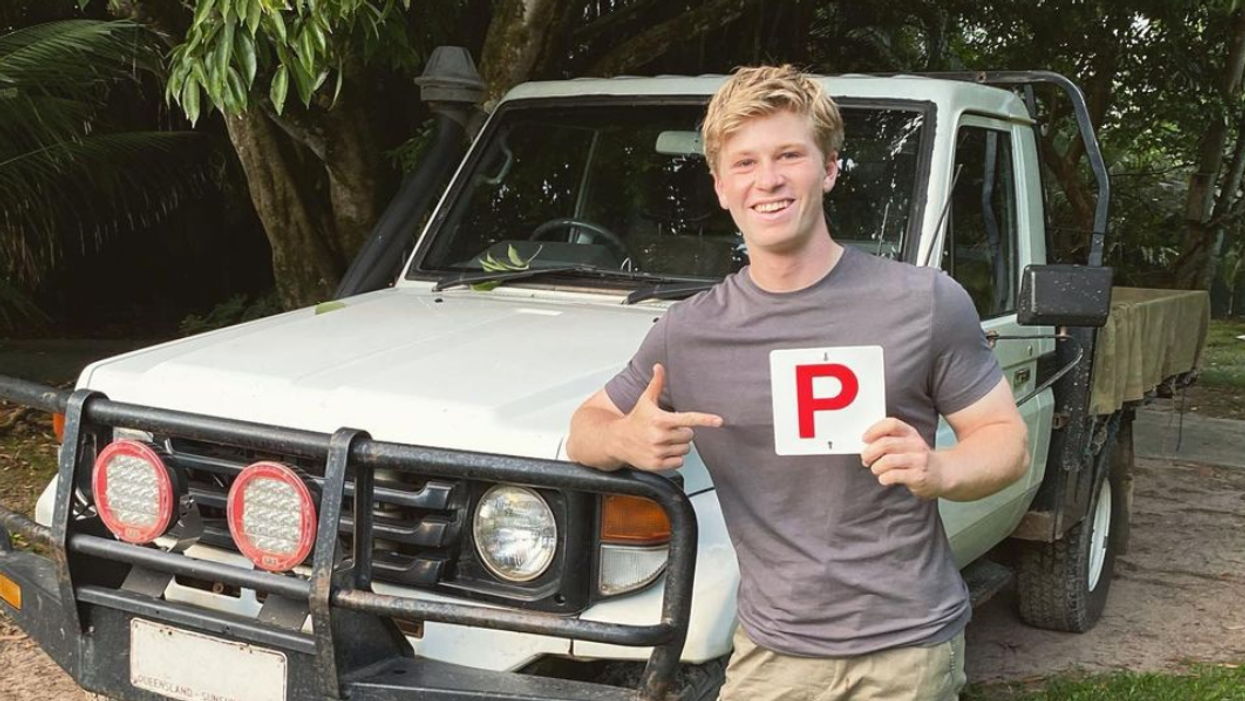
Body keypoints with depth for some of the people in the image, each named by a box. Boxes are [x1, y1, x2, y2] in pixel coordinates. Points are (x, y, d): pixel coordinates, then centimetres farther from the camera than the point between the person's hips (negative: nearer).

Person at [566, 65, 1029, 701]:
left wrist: (939, 472, -23)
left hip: (911, 646, -1)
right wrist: (626, 440, -14)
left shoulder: (927, 303, -7)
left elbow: (1008, 440, -1)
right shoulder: (687, 333, 0)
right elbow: (586, 427, 10)